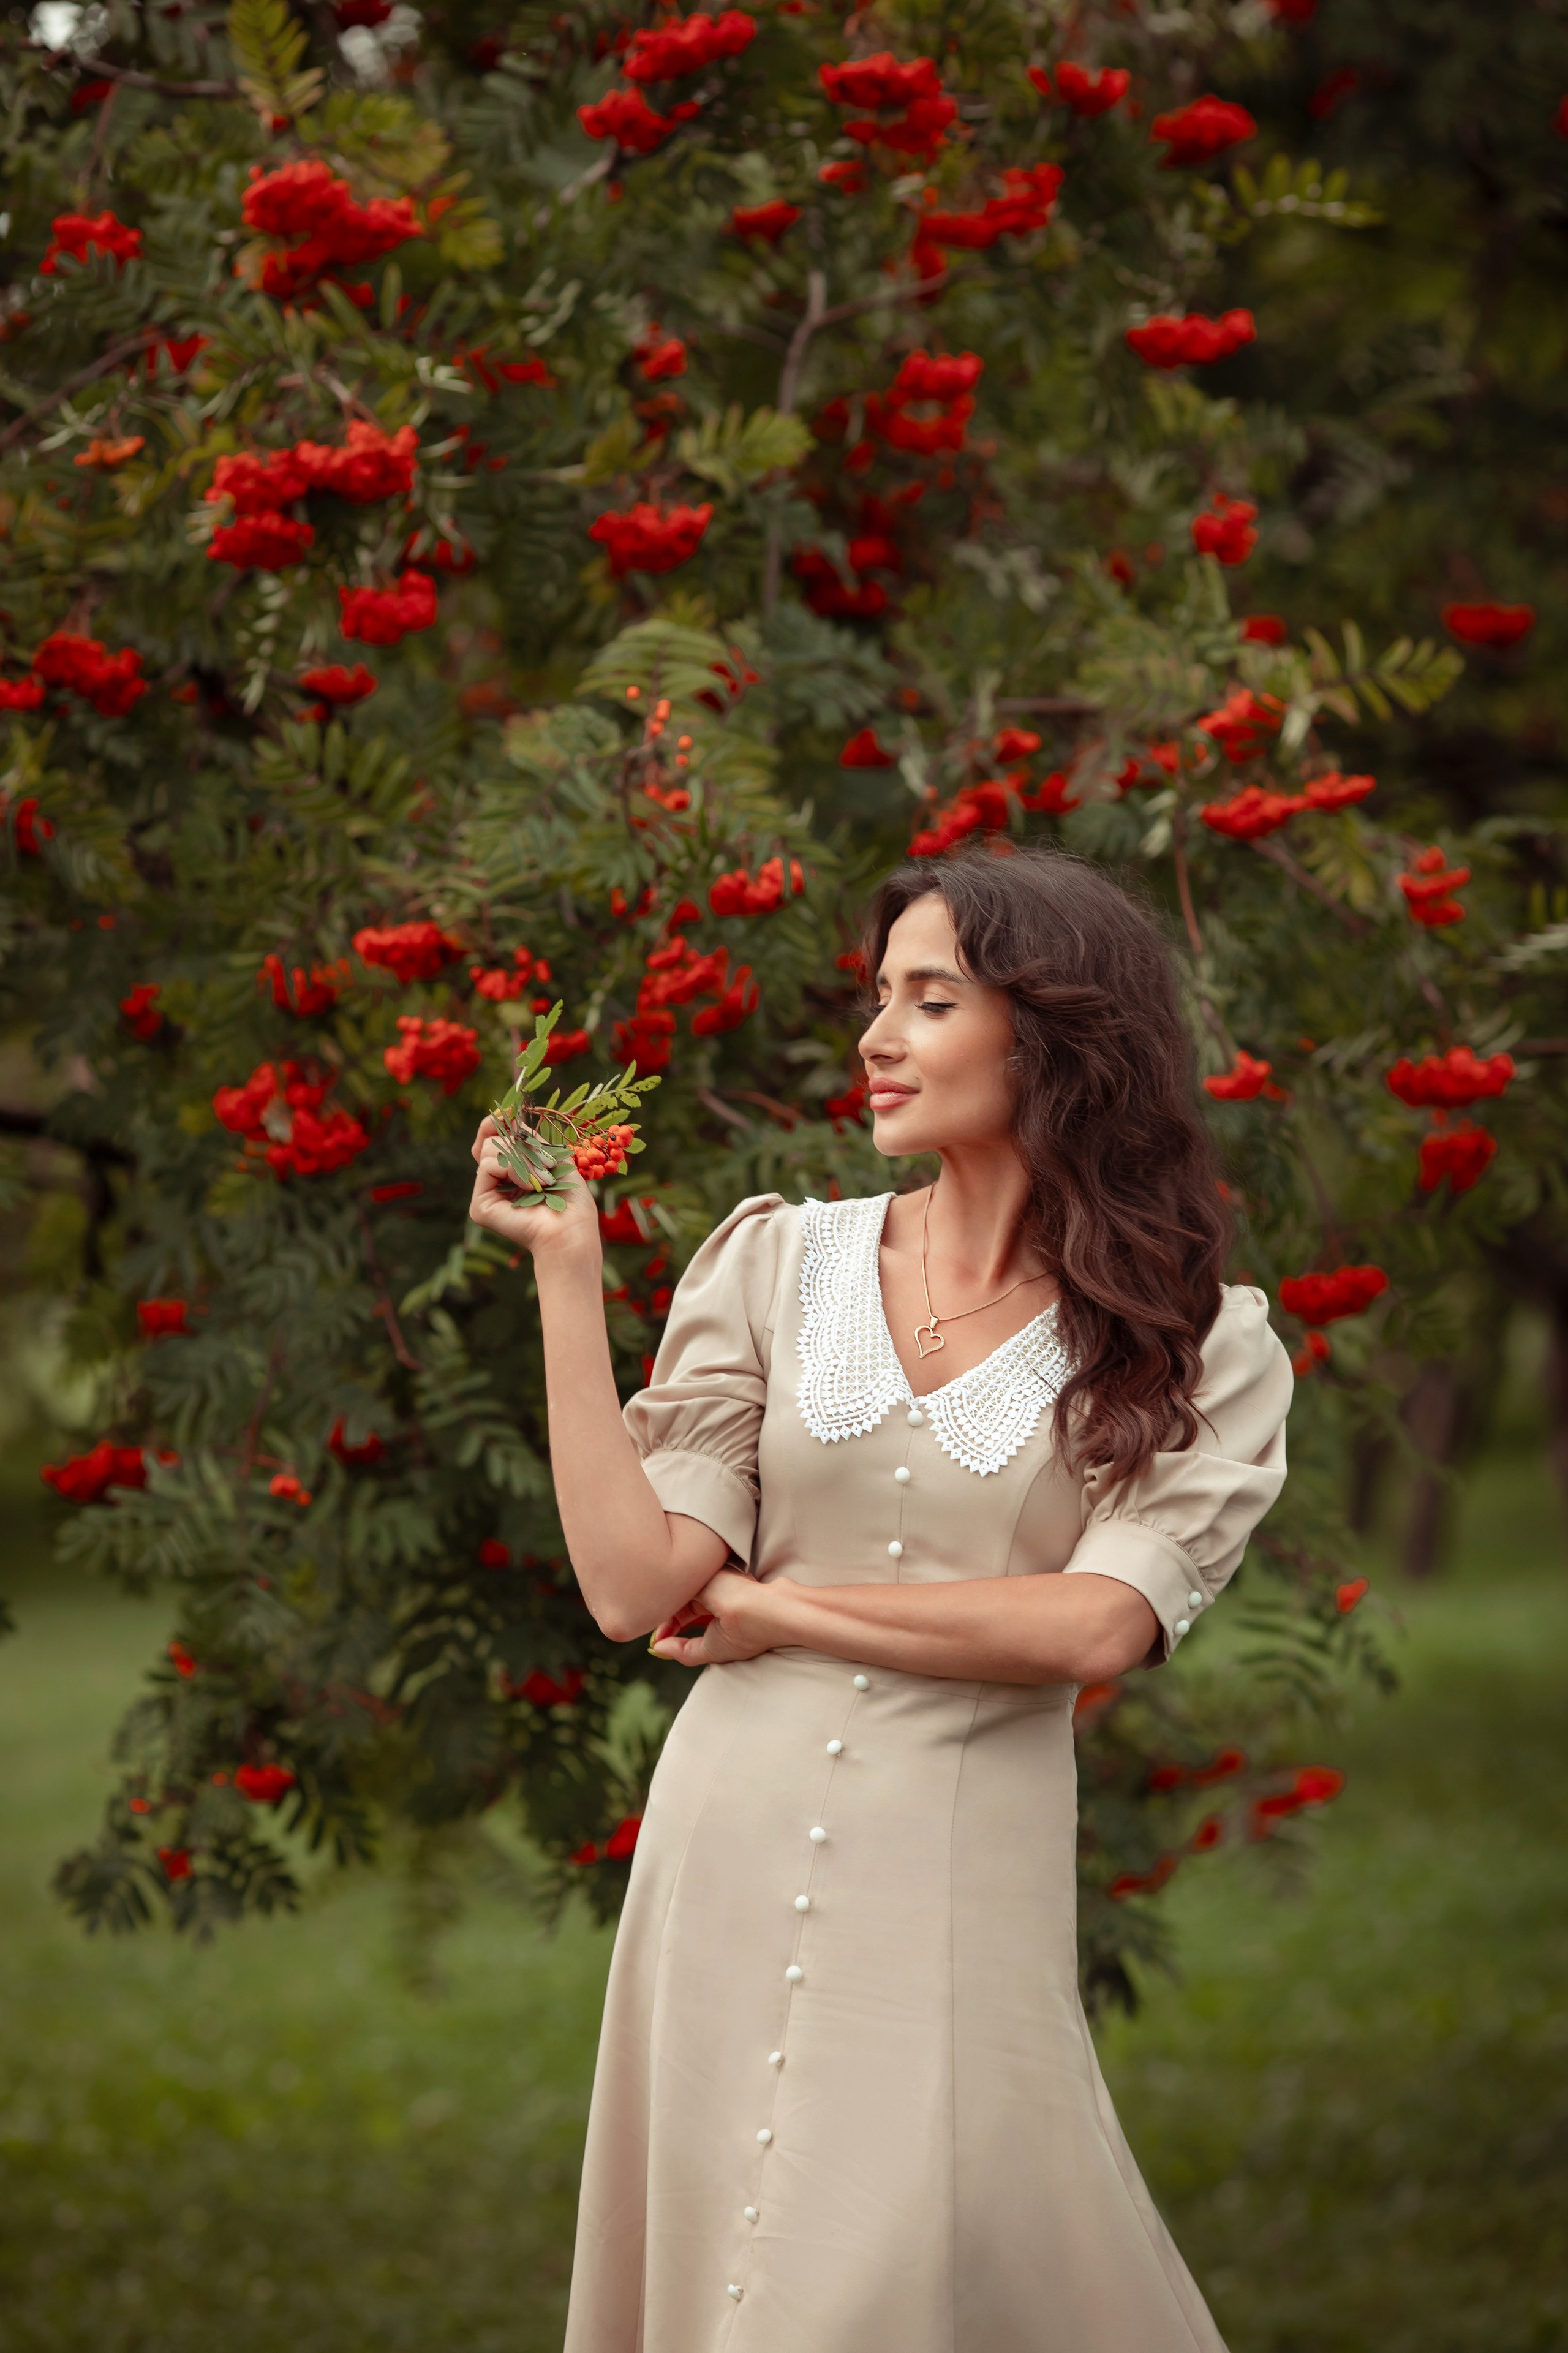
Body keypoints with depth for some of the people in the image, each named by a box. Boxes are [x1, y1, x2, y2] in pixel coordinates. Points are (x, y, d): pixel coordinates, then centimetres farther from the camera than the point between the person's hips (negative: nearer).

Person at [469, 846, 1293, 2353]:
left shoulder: (1202, 1354, -1)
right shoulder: (776, 1265, 5)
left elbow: (1097, 1628, -14)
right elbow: (632, 1588, -4)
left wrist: (779, 1608, -9)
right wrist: (567, 1271, -6)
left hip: (955, 1882, -3)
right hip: (733, 1858, 3)